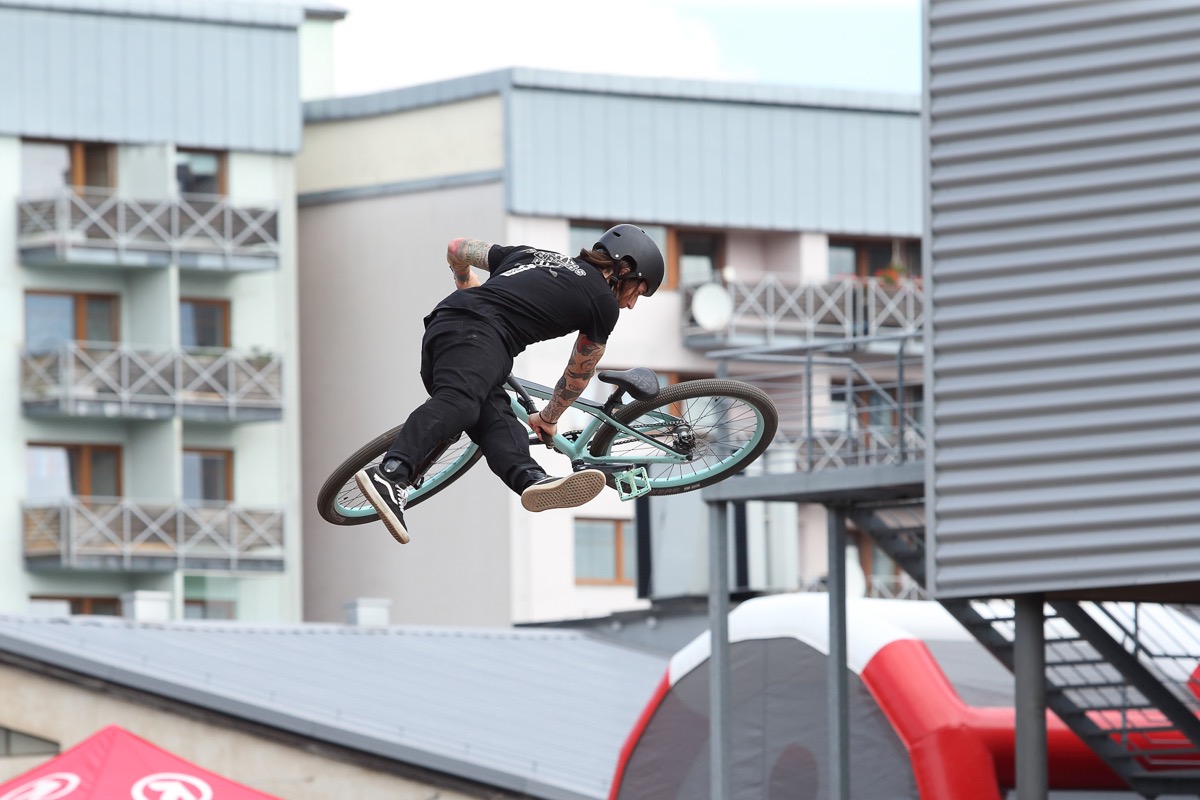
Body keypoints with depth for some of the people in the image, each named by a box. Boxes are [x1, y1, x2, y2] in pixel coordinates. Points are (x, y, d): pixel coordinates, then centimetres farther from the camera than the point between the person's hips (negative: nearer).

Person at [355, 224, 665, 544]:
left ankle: (532, 479, -41)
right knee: (458, 402, -30)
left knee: (494, 420, -10)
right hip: (481, 335, -8)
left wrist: (469, 287, 62)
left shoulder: (532, 254, 35)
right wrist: (548, 419, 47)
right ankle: (390, 476, -56)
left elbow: (456, 250, 41)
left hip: (441, 323, 8)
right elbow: (579, 375, 31)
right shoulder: (604, 303, 18)